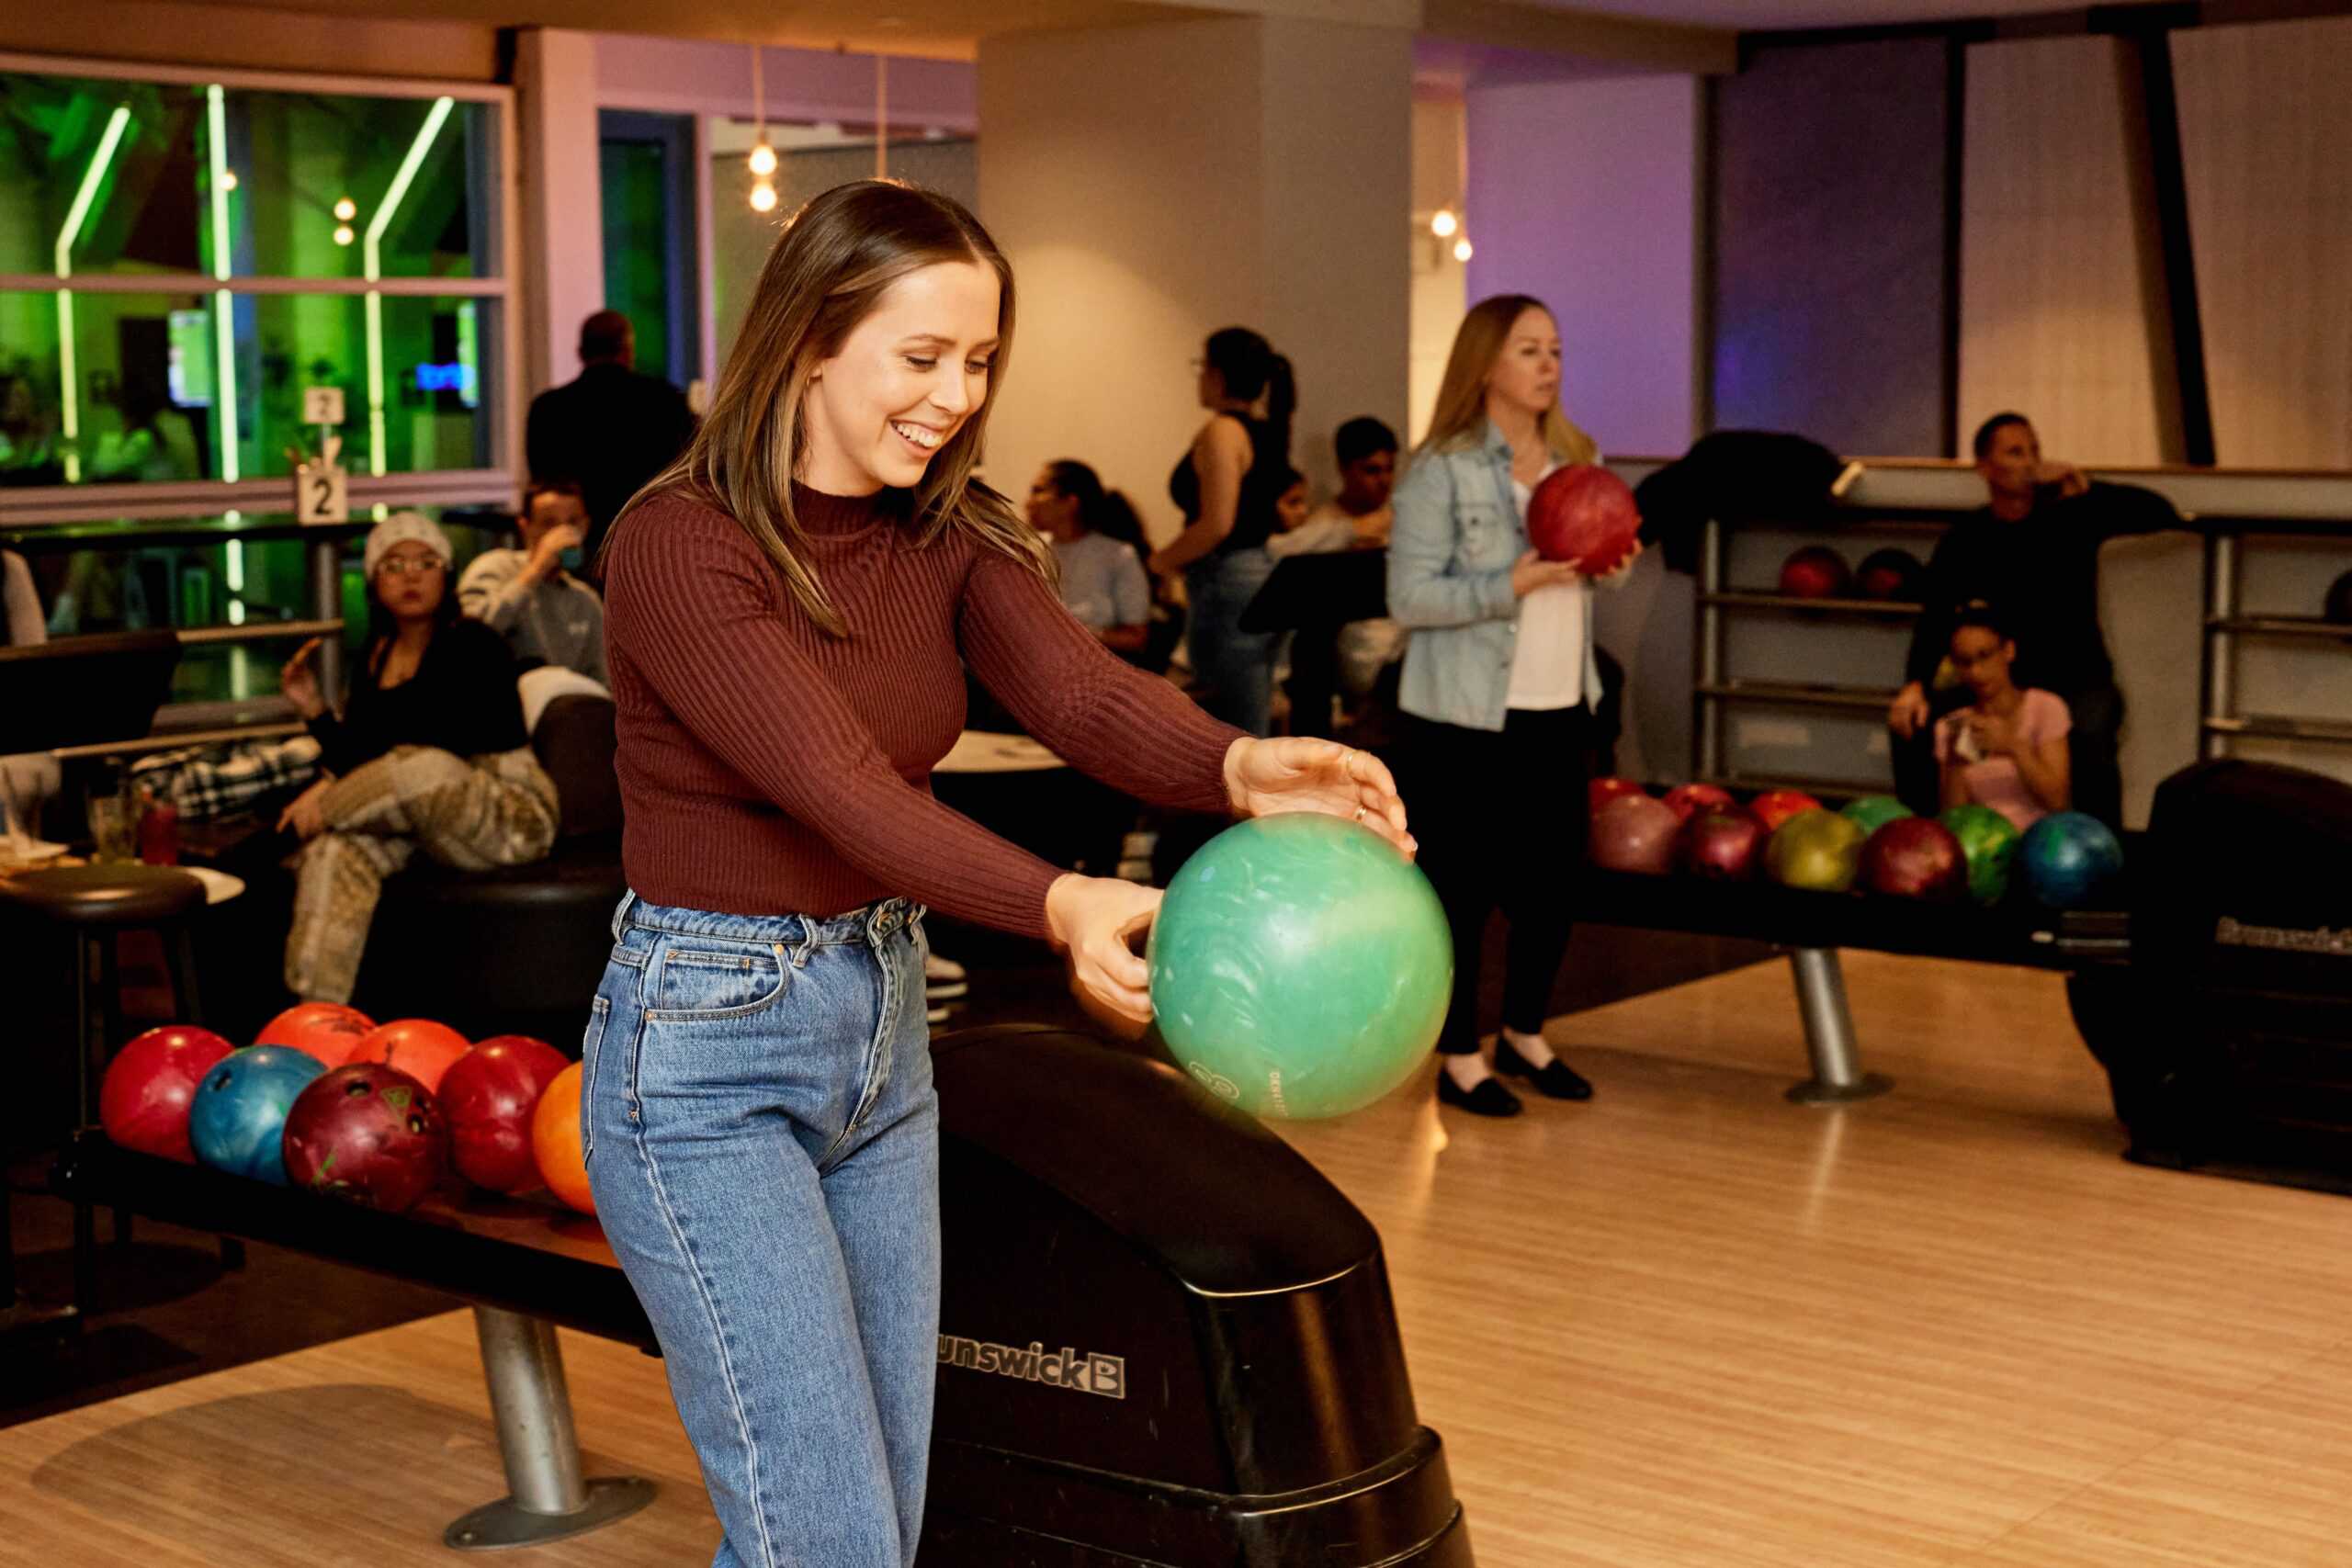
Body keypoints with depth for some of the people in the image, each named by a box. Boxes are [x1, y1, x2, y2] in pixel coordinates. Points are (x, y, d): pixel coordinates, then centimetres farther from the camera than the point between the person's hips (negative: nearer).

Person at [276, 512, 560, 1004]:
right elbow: (357, 757, 13)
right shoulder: (375, 655, 11)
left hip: (515, 817, -6)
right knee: (338, 844, -27)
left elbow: (440, 747, -22)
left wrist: (331, 793, -26)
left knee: (428, 771, -39)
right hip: (420, 816, 6)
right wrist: (314, 709, -3)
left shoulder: (474, 646, -10)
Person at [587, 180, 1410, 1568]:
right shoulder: (681, 544, -18)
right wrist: (1061, 906, -47)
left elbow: (1079, 692, -17)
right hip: (705, 1050, -7)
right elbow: (837, 785, -31)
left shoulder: (950, 539, 2)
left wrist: (1238, 768, -39)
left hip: (884, 1038, 7)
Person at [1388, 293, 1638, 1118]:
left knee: (1552, 879, 10)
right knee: (1464, 887, 2)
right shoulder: (1441, 470, -9)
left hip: (1560, 710, 6)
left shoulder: (1574, 460, 10)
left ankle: (1524, 1035, 29)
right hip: (1467, 718, -6)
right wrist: (1510, 586, -23)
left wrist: (1610, 562, -2)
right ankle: (1460, 1059, 15)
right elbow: (1410, 596, -13)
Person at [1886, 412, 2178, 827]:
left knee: (2090, 736, -36)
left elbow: (2161, 514, -12)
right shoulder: (1964, 541, 1)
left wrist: (2085, 489, -21)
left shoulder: (2072, 516, -3)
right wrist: (1916, 684, -26)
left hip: (2077, 679, -2)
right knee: (1914, 722, -18)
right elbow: (1935, 621, -8)